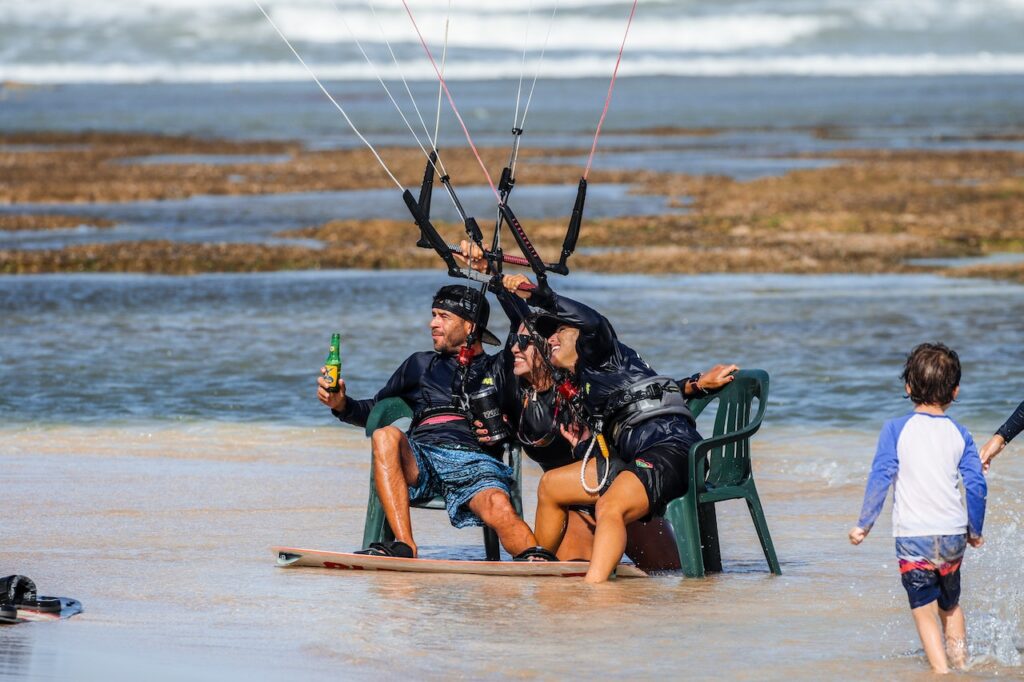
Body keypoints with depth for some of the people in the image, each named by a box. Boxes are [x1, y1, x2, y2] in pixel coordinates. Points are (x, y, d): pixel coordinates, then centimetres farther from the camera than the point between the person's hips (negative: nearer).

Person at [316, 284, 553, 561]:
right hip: (421, 458, 2)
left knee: (498, 507, -37)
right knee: (386, 436, -33)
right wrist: (342, 404, 11)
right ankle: (404, 545, -39)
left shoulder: (498, 369, 26)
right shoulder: (421, 365, 32)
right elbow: (375, 411, 32)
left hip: (473, 460, -2)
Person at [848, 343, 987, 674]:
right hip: (952, 535, 3)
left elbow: (881, 476, -9)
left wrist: (864, 523, -1)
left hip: (912, 537, -3)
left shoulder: (896, 429, -3)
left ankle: (941, 670, -9)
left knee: (925, 611, 3)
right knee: (950, 605, 23)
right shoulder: (959, 435, 4)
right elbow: (976, 486, 3)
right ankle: (961, 662, 27)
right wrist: (975, 531, 16)